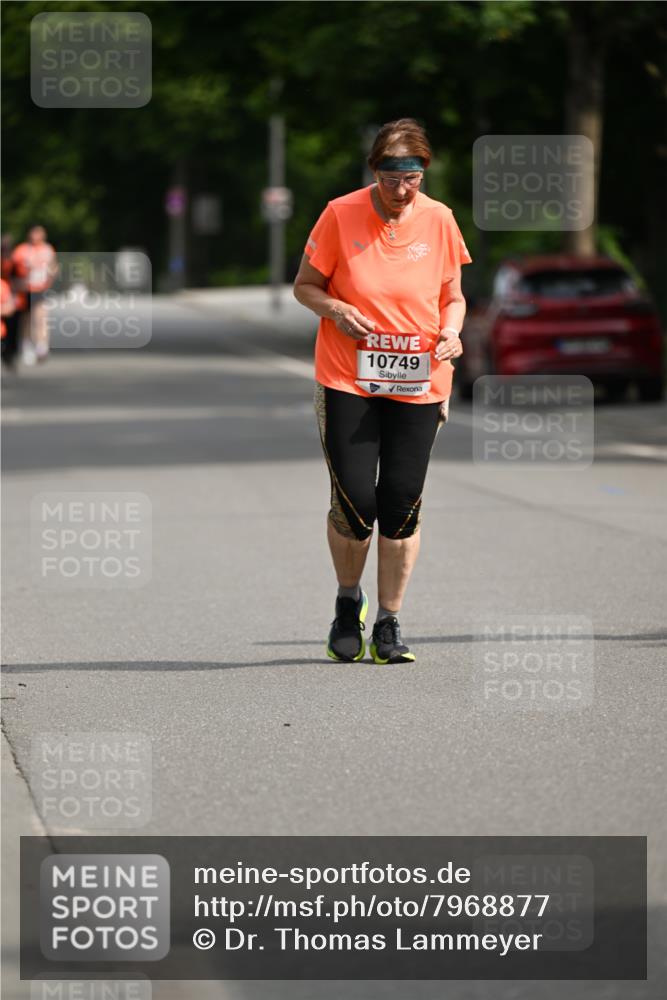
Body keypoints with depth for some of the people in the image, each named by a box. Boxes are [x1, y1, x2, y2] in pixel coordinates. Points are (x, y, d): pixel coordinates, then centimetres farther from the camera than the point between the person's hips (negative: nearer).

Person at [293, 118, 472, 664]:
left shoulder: (438, 219, 2)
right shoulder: (341, 214, -4)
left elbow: (453, 296, 13)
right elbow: (305, 285, 5)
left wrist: (450, 331, -8)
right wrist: (336, 309, -15)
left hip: (418, 384, 2)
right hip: (348, 381, -1)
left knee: (402, 506, -4)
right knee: (354, 502, -7)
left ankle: (389, 626, 10)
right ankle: (349, 603, 21)